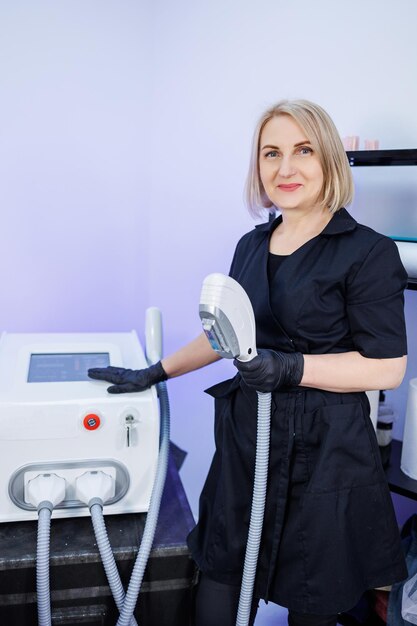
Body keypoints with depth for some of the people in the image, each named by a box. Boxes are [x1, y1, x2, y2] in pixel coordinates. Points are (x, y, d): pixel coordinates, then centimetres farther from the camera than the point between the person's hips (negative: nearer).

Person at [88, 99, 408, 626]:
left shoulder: (368, 252, -10)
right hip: (247, 441, 5)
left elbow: (387, 366, -13)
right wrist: (155, 373, 15)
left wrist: (291, 368, -24)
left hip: (322, 452, -5)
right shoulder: (252, 245, 10)